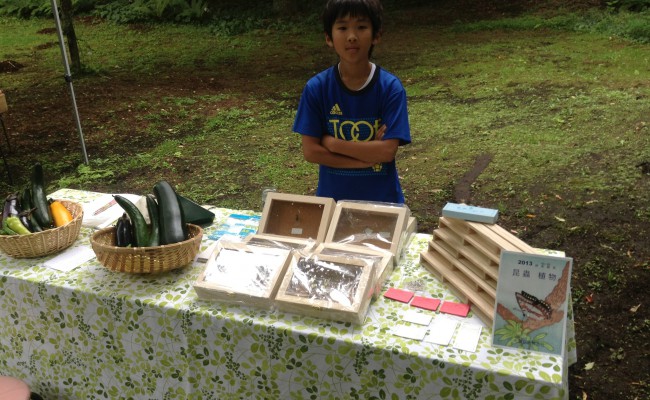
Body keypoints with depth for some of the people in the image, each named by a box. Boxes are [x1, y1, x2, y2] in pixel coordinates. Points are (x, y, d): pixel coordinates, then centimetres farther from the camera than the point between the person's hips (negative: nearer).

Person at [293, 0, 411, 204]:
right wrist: (368, 156, -16)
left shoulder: (391, 87, -12)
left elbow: (387, 151, -18)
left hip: (382, 198, -1)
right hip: (332, 196, 1)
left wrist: (331, 143, -17)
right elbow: (310, 151, -12)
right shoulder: (316, 88, -10)